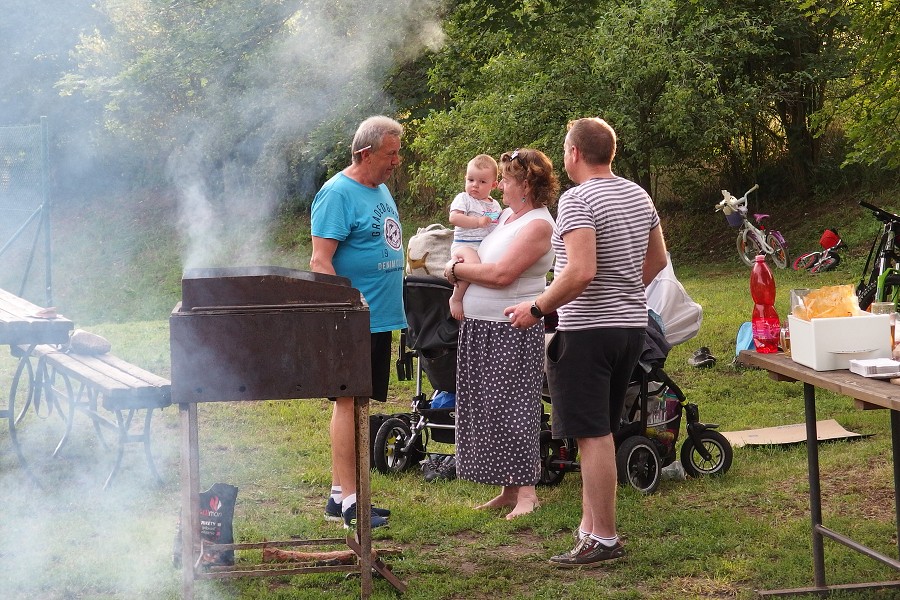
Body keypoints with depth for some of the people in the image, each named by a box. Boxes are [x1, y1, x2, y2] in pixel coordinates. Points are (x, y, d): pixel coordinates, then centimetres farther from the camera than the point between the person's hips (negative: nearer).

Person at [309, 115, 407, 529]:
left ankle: (342, 494, 17)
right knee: (348, 401, -7)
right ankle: (346, 499, -6)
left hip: (380, 319, 9)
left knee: (359, 403, 11)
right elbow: (320, 260, -19)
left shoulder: (379, 189, 16)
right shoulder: (338, 194, -13)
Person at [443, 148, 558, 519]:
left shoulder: (537, 225, -13)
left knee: (512, 408, -7)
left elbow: (501, 273, -22)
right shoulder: (505, 214, 14)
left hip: (513, 332, -9)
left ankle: (526, 492, -1)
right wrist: (462, 269, 5)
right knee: (487, 408, 10)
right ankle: (507, 491, 16)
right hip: (479, 328, 9)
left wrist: (458, 269, -8)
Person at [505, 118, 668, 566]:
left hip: (587, 330, -9)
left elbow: (580, 272, -27)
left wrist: (536, 309, -16)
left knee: (593, 436, -4)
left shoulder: (577, 201, -17)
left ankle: (603, 540, -2)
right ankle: (591, 526, 20)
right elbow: (657, 260, 19)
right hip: (632, 325, 9)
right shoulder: (639, 196, 10)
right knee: (601, 433, 15)